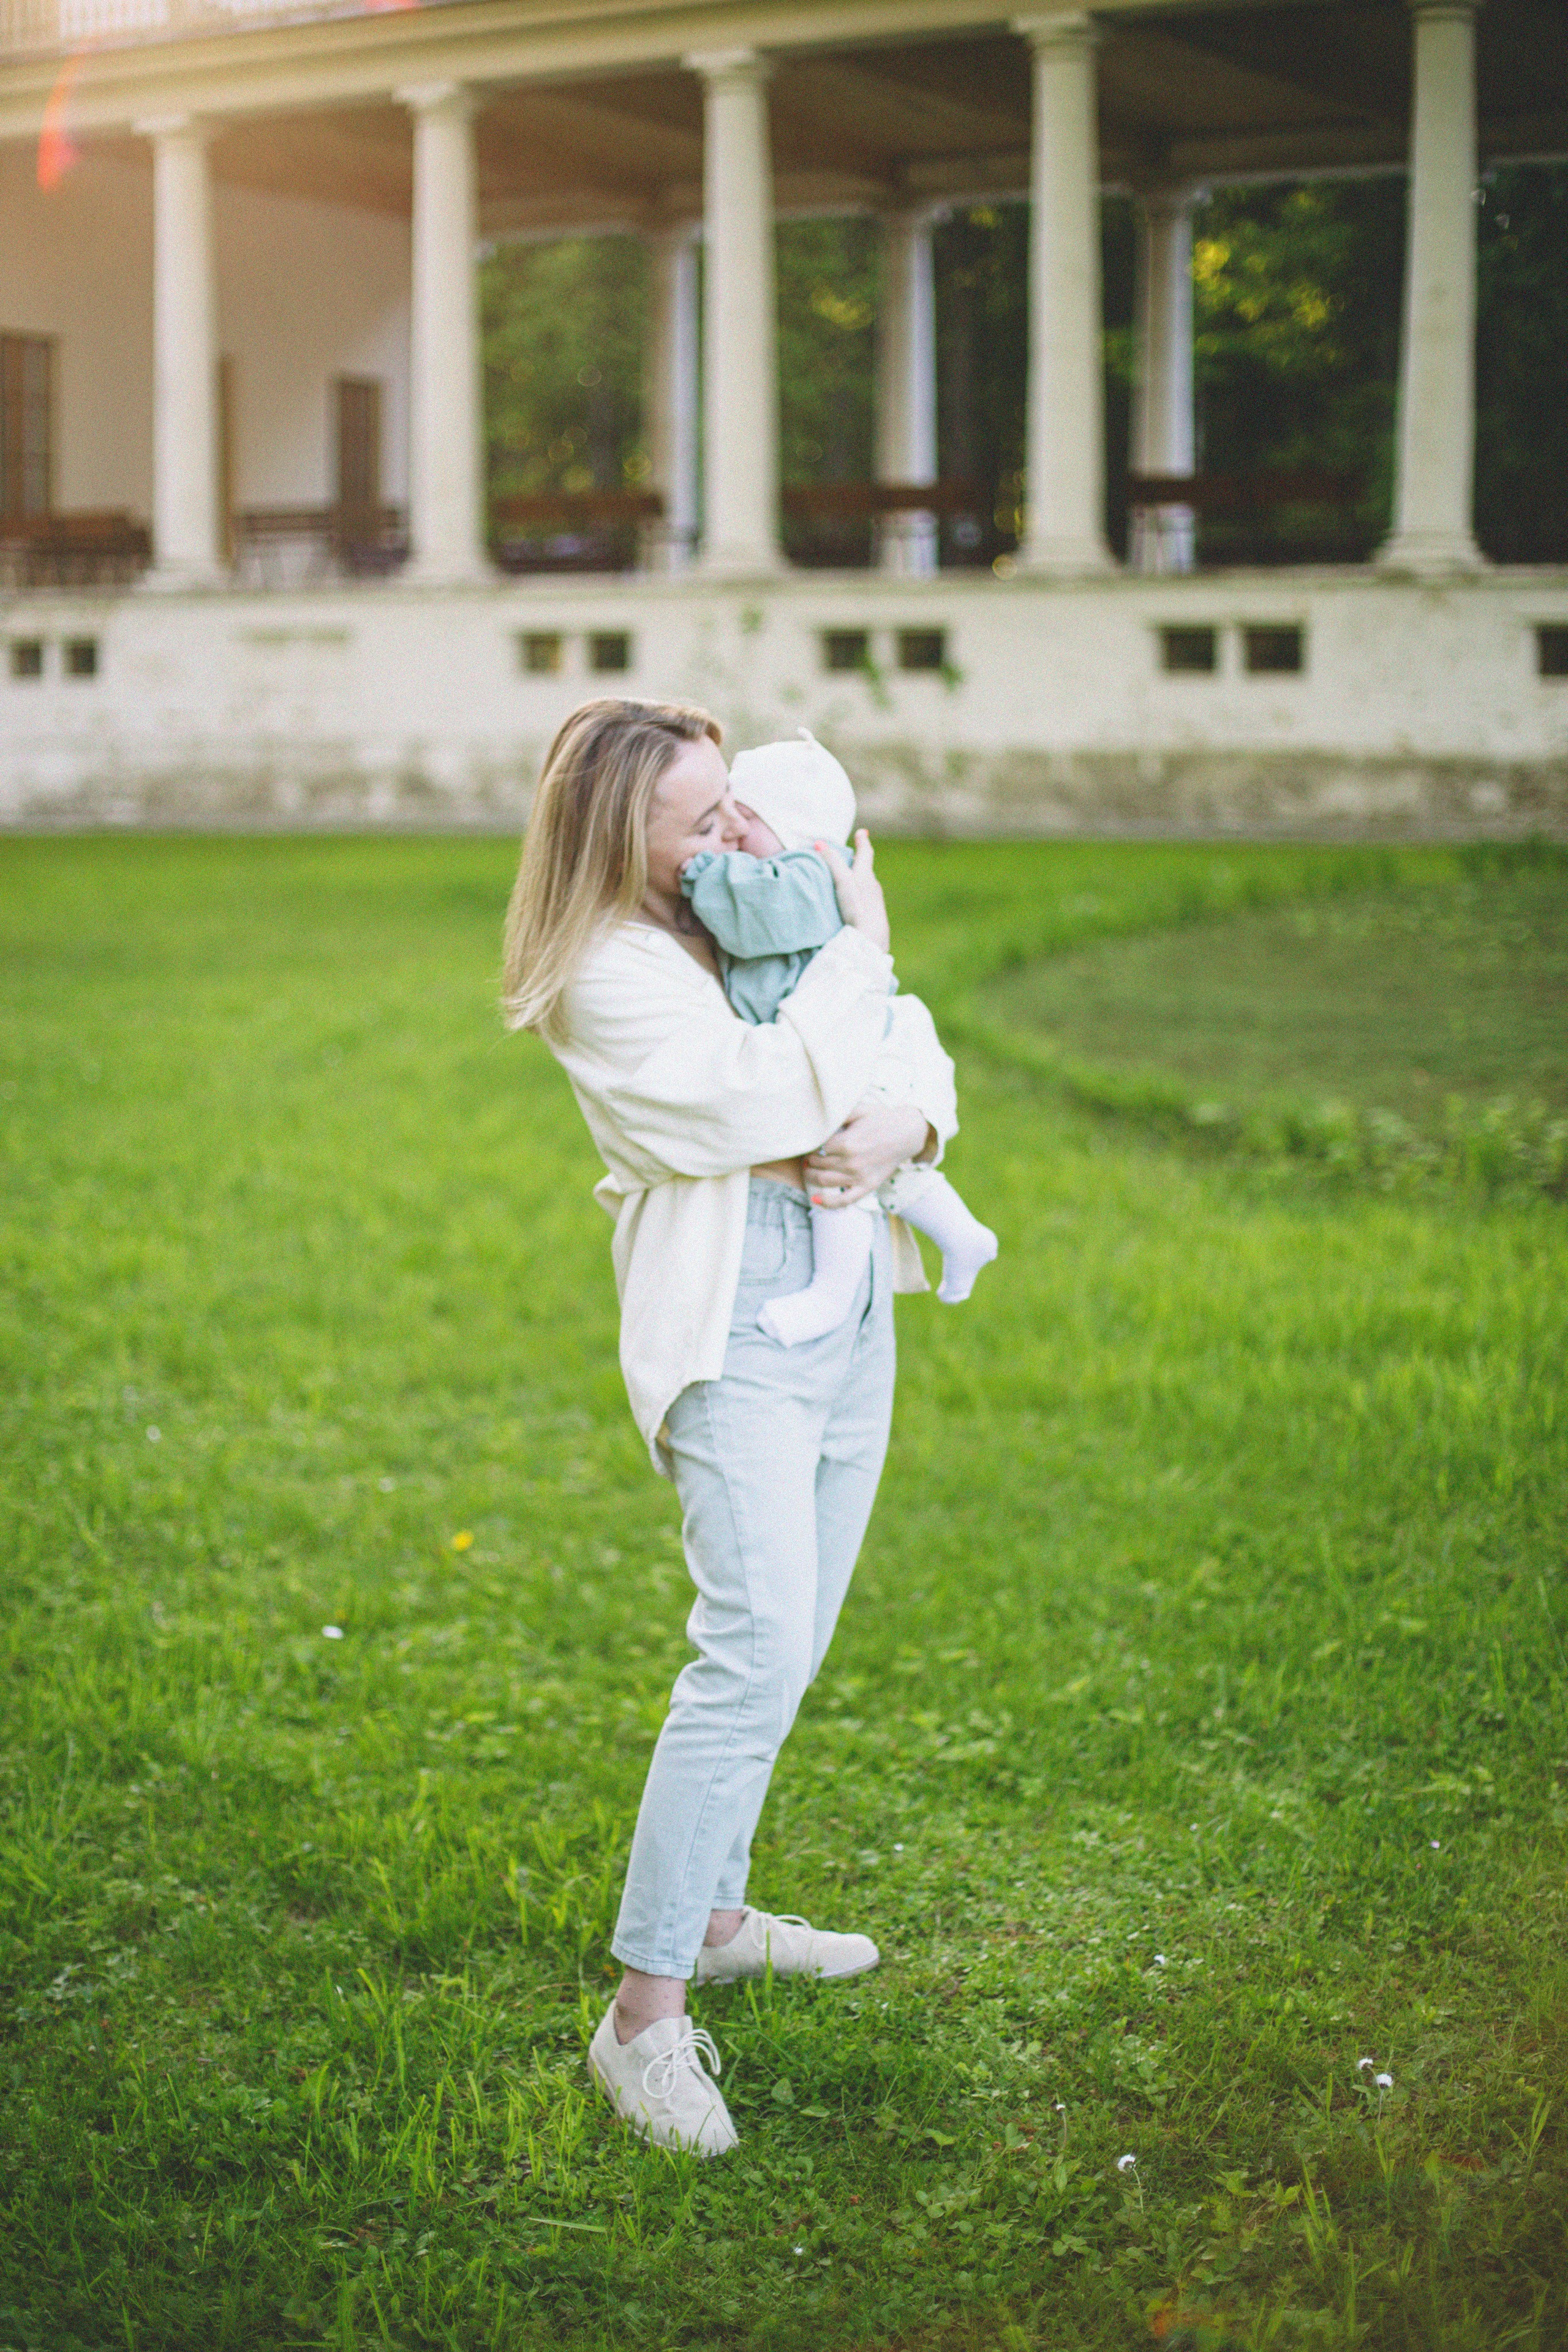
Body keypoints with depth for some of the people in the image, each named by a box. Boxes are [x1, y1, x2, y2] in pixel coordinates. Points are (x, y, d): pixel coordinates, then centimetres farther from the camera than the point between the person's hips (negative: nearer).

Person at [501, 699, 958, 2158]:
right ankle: (644, 2018, -13)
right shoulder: (608, 973, -12)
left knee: (784, 1646, 14)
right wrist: (858, 947, -12)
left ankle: (710, 1916, 31)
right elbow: (776, 1097, -23)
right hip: (729, 1328, -8)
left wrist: (899, 1126, -11)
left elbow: (911, 1050, 12)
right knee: (757, 1650, -18)